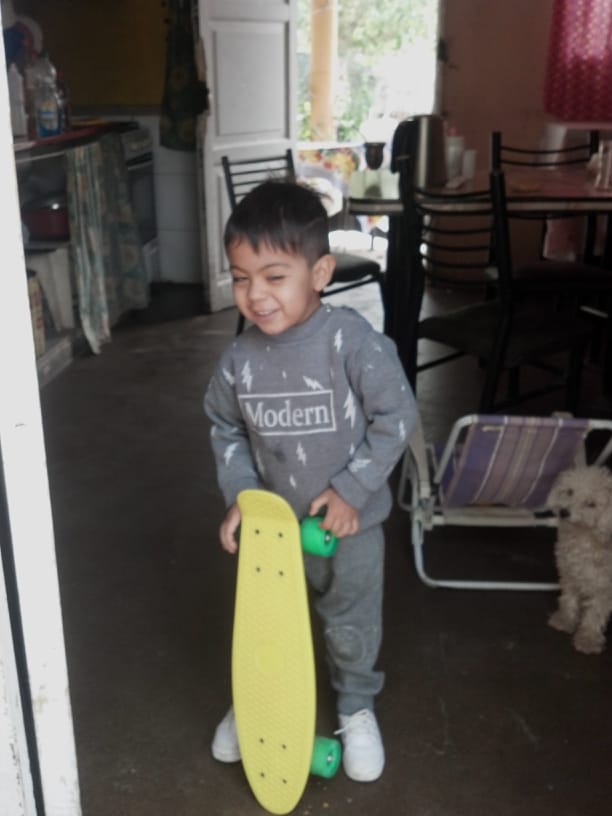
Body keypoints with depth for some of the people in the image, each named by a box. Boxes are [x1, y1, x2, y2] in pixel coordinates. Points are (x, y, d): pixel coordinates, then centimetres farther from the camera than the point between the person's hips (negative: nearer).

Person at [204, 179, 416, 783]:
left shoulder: (353, 343, -25)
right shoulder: (239, 359, -11)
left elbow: (396, 418, -18)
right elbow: (225, 428, 4)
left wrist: (352, 489, -18)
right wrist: (239, 495, -6)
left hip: (350, 522, -3)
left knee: (351, 625, 17)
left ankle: (356, 709, 44)